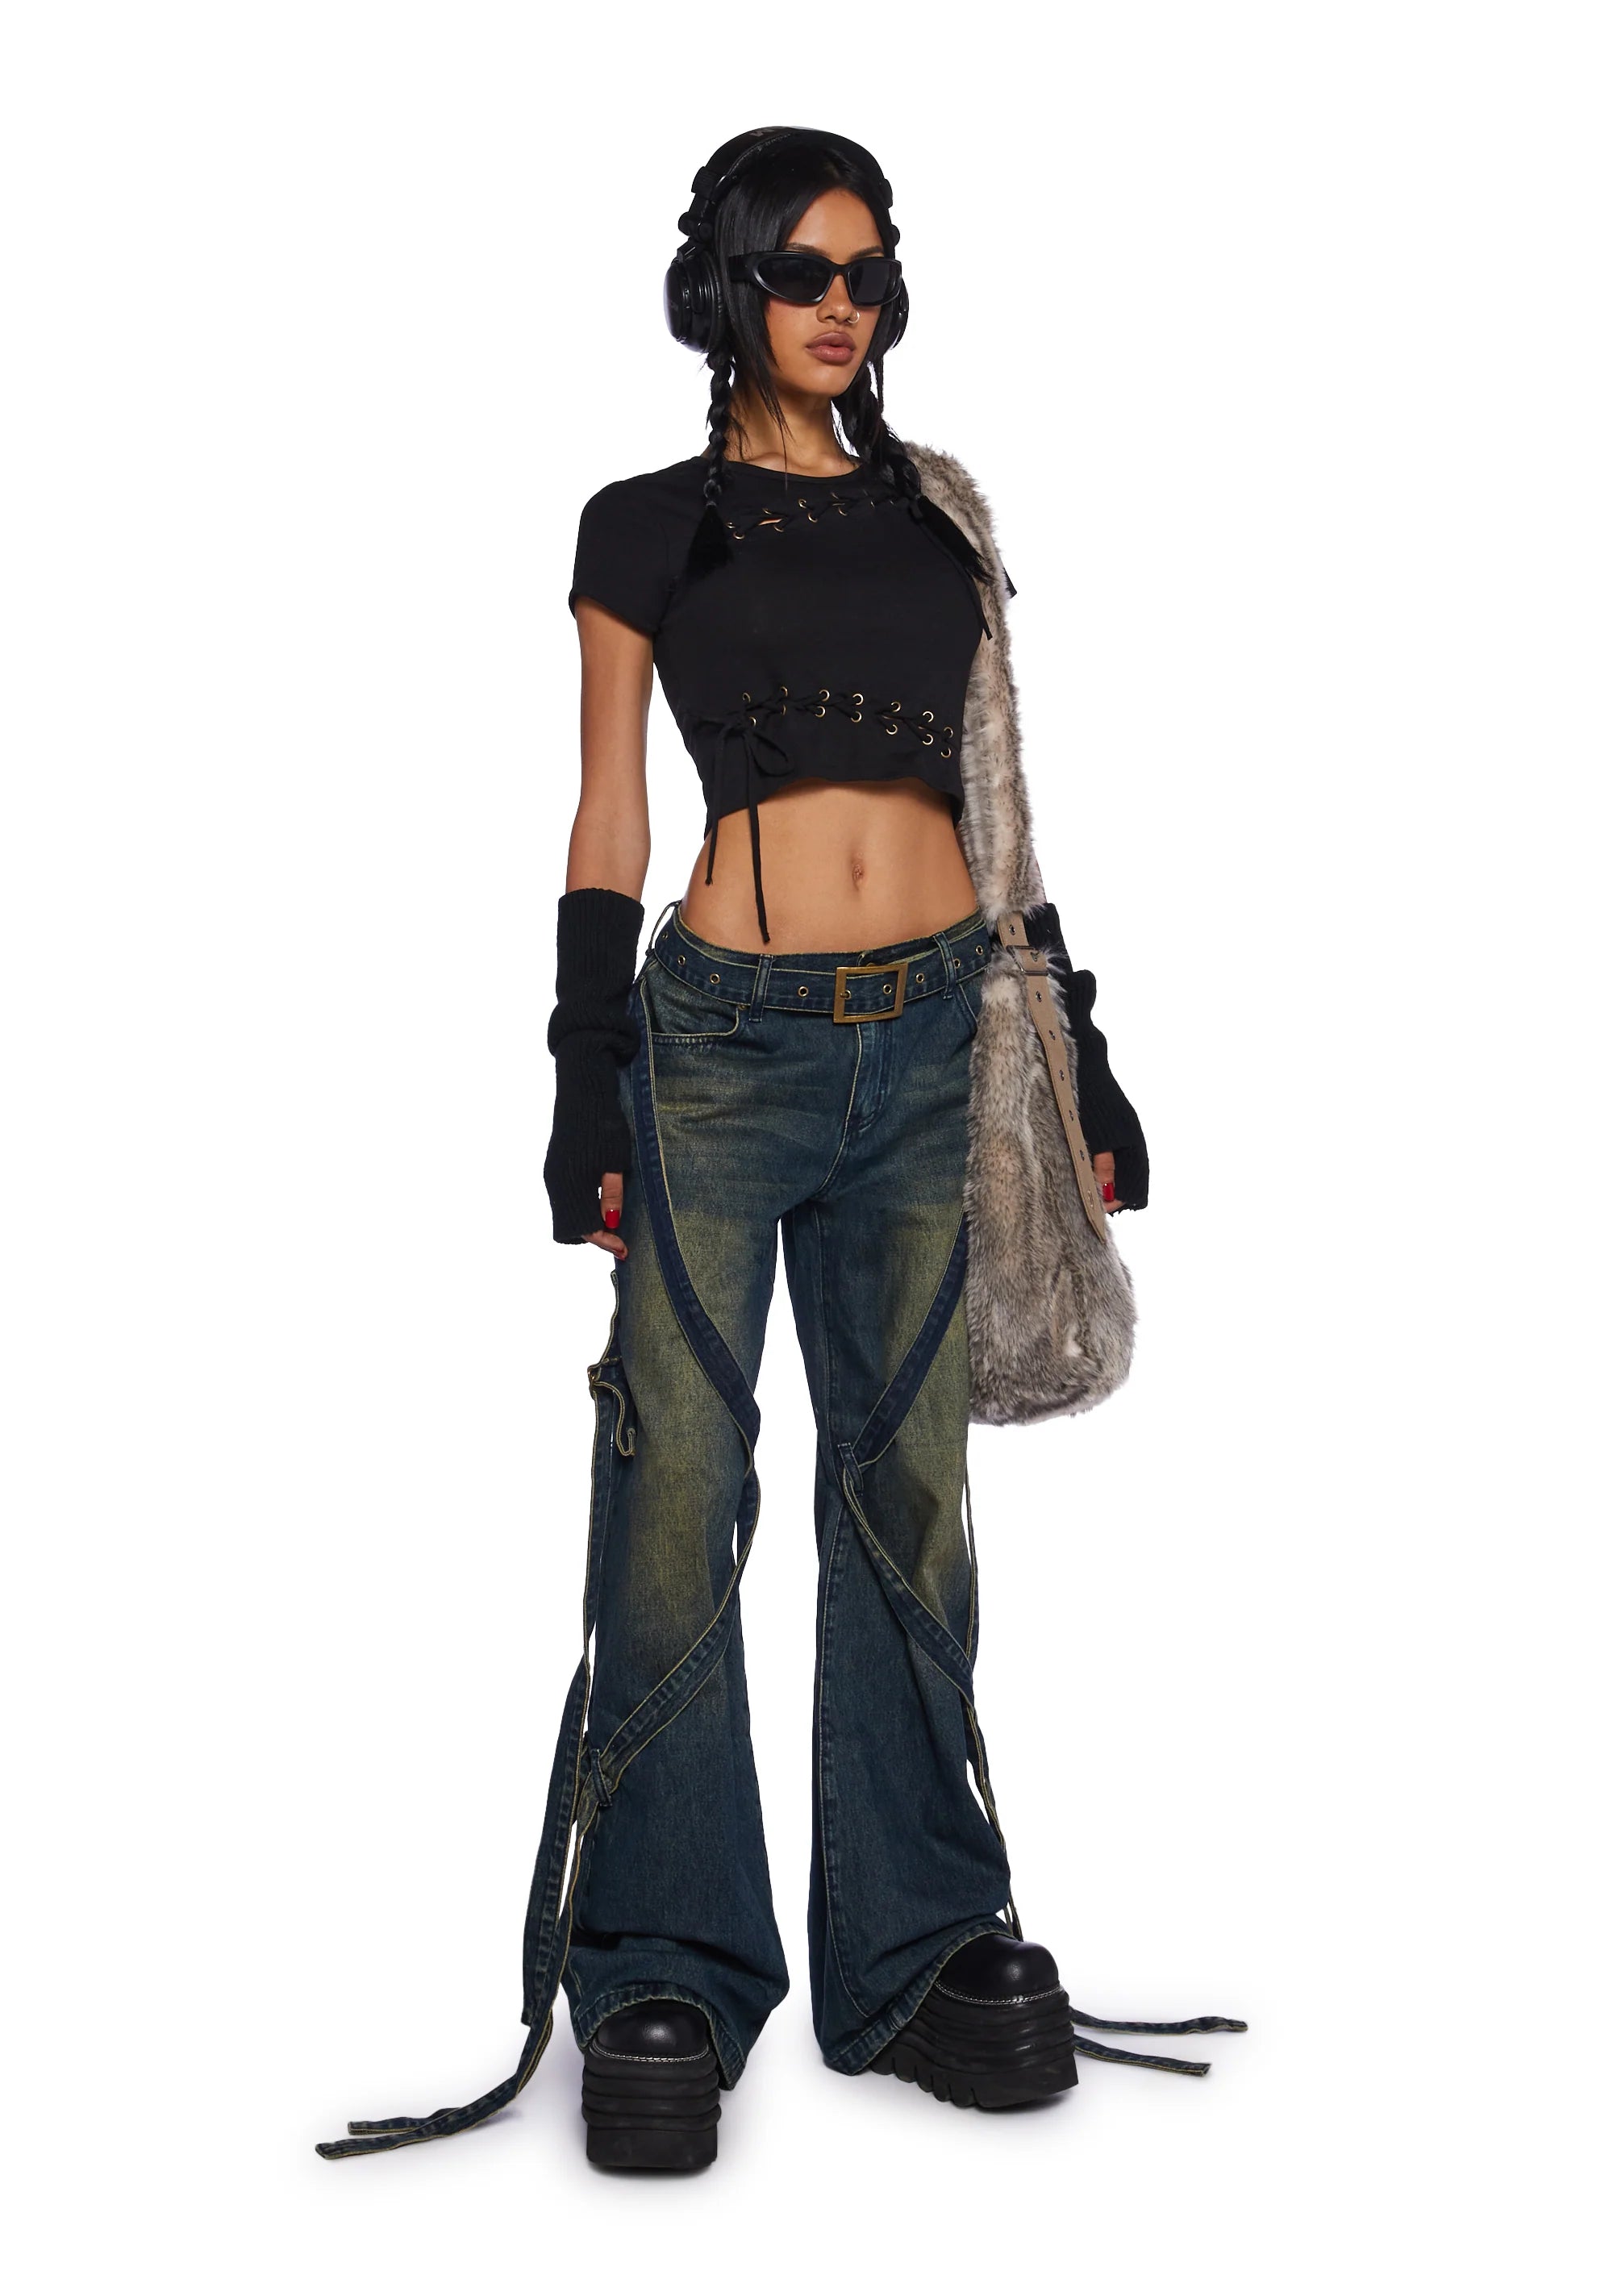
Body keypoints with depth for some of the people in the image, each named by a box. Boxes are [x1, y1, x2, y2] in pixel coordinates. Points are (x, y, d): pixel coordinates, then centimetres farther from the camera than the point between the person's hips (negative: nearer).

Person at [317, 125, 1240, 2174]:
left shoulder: (938, 519, 15)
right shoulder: (649, 528, 7)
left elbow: (1001, 805, 15)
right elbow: (608, 824, 5)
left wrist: (1077, 1054, 11)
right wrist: (586, 1093, -3)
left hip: (935, 1040, 3)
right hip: (726, 1037, -3)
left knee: (908, 1492, 7)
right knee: (681, 1492, -5)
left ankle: (919, 1946, 17)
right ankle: (664, 1981, 7)